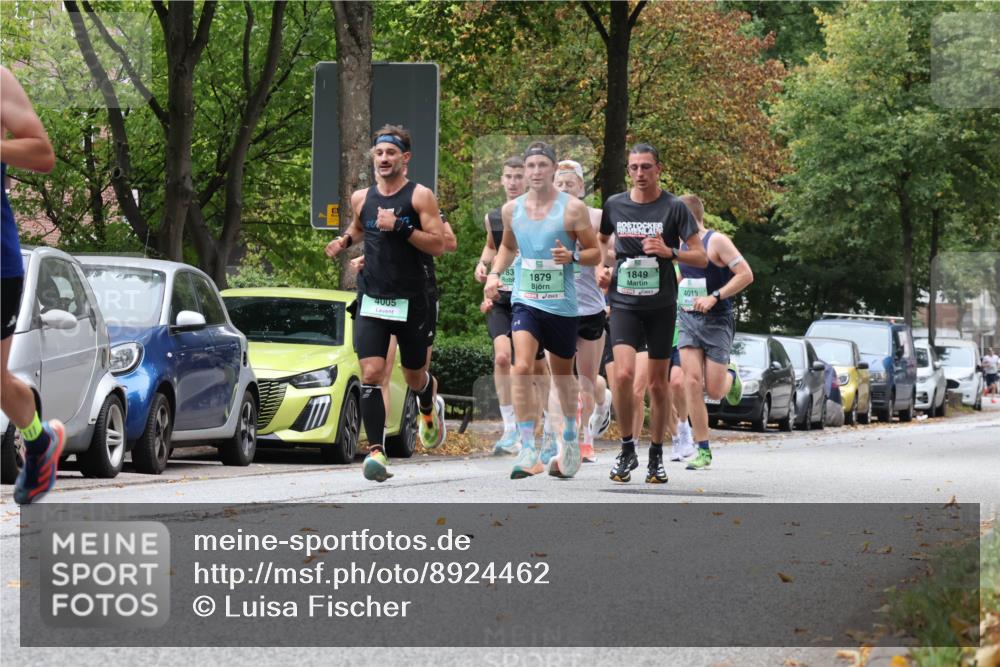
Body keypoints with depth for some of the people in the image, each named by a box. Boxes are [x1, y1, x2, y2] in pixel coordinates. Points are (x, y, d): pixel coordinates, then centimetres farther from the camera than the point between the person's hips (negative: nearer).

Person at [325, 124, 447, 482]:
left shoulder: (420, 196, -4)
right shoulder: (361, 198, 8)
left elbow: (438, 245, -11)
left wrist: (400, 227, -21)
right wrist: (344, 242, 8)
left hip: (412, 301, -2)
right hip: (371, 301, 2)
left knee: (414, 377, 14)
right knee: (370, 374, -15)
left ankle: (430, 406, 50)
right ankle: (376, 451, -17)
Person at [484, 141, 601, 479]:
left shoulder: (573, 208, -6)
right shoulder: (512, 209, 5)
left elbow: (595, 253, -1)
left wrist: (571, 257, -21)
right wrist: (495, 273, 8)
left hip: (561, 304, -2)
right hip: (525, 301, 2)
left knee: (562, 375, 14)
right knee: (521, 368, -18)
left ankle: (570, 441, 38)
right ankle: (528, 453, -18)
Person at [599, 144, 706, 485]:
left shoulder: (674, 207, -3)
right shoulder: (614, 205, 5)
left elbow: (701, 257, -5)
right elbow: (600, 242, 25)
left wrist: (669, 252, -21)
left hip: (661, 306, -1)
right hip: (624, 303, 1)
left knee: (658, 384, 6)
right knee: (623, 374, -18)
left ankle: (656, 458, 18)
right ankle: (627, 450, -3)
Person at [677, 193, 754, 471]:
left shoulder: (716, 241, -10)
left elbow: (746, 274, -16)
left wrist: (714, 297, -22)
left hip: (716, 321, -5)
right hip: (687, 320, 5)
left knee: (714, 391, -5)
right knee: (692, 382, -9)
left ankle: (730, 375, 34)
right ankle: (703, 452, -5)